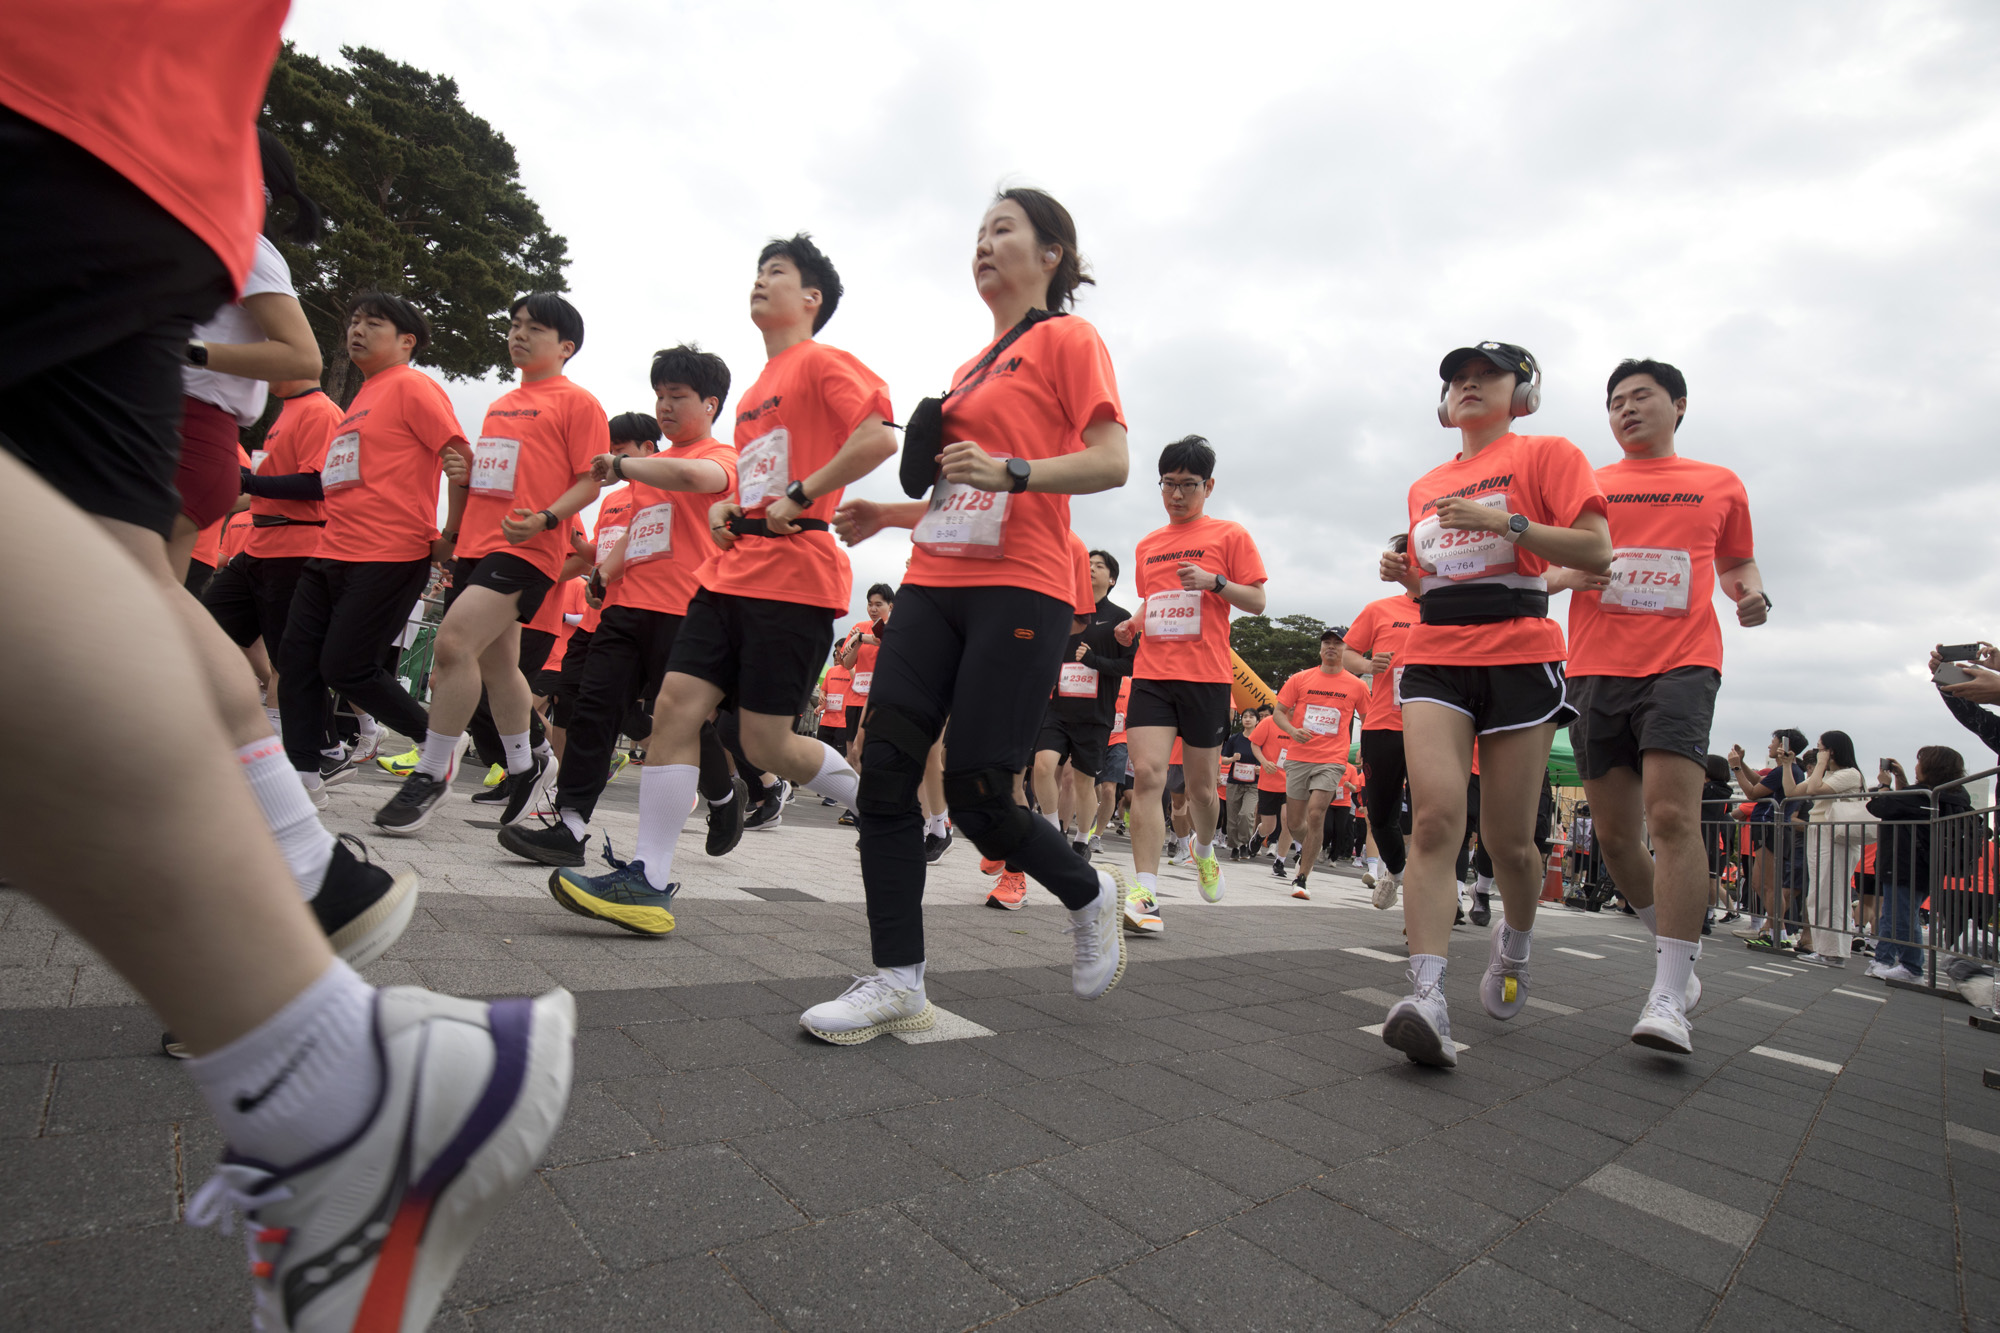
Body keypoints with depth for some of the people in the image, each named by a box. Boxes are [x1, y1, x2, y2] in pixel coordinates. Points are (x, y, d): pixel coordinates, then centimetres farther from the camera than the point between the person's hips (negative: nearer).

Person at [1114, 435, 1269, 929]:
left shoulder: (1230, 535, 4)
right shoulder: (1147, 545, 17)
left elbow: (1257, 602, 2)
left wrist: (1215, 582, -15)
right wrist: (1133, 624, 7)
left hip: (1206, 676, -2)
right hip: (1151, 673, 3)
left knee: (1201, 785, 9)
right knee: (1147, 774, -13)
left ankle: (1204, 850, 41)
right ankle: (1146, 893, -12)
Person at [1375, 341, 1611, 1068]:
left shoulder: (1546, 454, 6)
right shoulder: (1425, 487, 21)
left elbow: (1595, 550, -5)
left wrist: (1503, 520, -16)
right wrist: (1405, 571, 9)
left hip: (1519, 657, -3)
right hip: (1434, 656, 3)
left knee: (1508, 839, 2)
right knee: (1435, 816, -16)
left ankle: (1515, 942, 35)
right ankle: (1427, 998, -22)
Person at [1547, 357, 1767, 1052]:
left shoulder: (1720, 485, 16)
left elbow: (1736, 562, 25)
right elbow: (1544, 567, 14)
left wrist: (1750, 592, 3)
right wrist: (1571, 574, -9)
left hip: (1682, 663, -2)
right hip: (1597, 669, 2)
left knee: (1672, 816, -19)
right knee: (1615, 834, 4)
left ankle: (1669, 1000, -15)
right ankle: (1676, 956, 27)